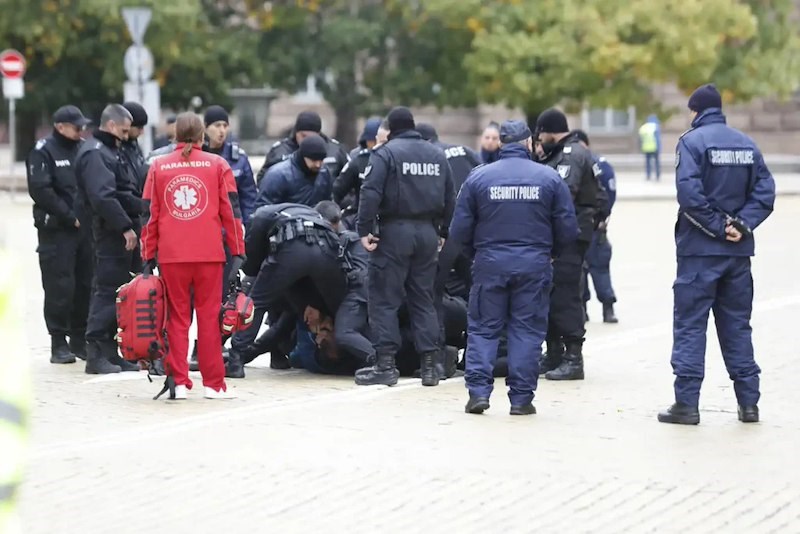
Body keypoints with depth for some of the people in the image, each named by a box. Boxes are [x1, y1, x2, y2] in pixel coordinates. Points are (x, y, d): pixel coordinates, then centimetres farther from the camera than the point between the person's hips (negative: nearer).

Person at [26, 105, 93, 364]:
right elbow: (41, 191, -14)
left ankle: (80, 340, 16)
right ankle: (59, 344, 0)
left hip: (85, 228, 6)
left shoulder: (83, 149, 13)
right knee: (60, 287, -6)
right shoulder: (43, 151, -5)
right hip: (56, 231, -6)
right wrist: (69, 217, -14)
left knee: (85, 286, 6)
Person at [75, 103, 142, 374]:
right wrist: (125, 226, -22)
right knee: (107, 291, -9)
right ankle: (96, 354, -7)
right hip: (111, 233, -10)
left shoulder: (108, 151, 21)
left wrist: (132, 223, 18)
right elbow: (102, 196, -23)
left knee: (118, 292, 11)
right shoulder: (95, 154, -12)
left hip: (120, 233, 10)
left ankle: (111, 352, 16)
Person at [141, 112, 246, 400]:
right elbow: (230, 211, 3)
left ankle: (178, 381, 3)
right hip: (209, 254, -1)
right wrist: (237, 251, 6)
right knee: (209, 316, 3)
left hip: (171, 255, 1)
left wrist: (149, 255, 12)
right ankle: (213, 383, 4)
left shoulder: (158, 167, 8)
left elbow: (149, 214, 8)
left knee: (177, 318, 7)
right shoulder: (217, 165, 5)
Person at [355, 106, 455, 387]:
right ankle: (430, 365, 9)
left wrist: (364, 230, -15)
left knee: (385, 300, -1)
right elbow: (449, 198, 16)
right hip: (428, 233, 6)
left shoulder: (386, 153, -6)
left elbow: (370, 193, -16)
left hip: (395, 230, -5)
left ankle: (386, 364, -5)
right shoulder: (437, 156, 13)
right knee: (423, 300, 12)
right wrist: (444, 232, 22)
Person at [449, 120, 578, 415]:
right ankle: (521, 397, 4)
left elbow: (459, 230, 0)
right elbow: (568, 229, 0)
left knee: (483, 328, 9)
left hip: (490, 264, 0)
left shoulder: (478, 177, -1)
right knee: (527, 330, 6)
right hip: (534, 265, 0)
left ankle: (478, 391, 0)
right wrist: (549, 253, 19)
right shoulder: (549, 178, -1)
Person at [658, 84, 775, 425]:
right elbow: (765, 191, 1)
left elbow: (689, 193, -20)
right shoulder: (747, 145, 8)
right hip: (737, 251, 5)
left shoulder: (692, 141, -8)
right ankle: (748, 402, 12)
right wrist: (741, 225, -7)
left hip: (699, 249, -5)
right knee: (737, 325, 12)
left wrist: (717, 226, -12)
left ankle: (686, 403, -3)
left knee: (690, 324, 0)